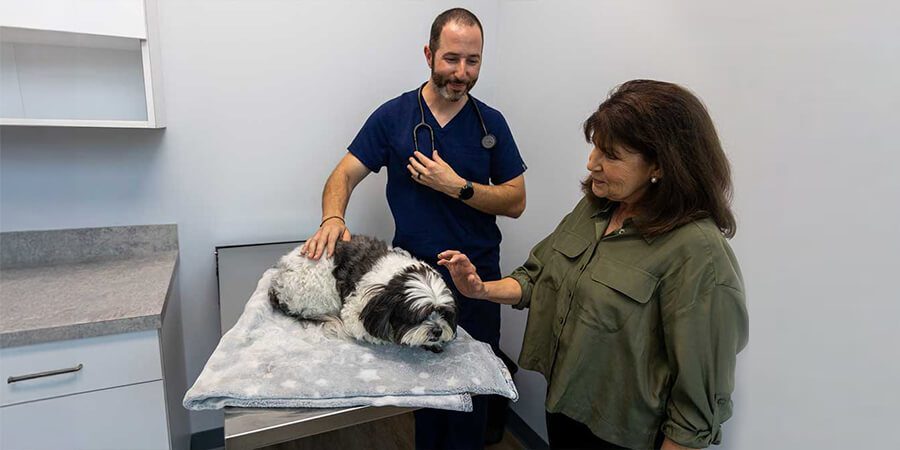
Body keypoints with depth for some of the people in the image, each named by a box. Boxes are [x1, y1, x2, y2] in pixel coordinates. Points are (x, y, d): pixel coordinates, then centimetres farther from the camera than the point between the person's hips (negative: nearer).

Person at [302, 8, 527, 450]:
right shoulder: (392, 116, -3)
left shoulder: (491, 123, 0)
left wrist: (457, 186, -17)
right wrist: (333, 218, -25)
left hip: (477, 280, 1)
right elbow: (344, 175, -5)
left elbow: (515, 201, -3)